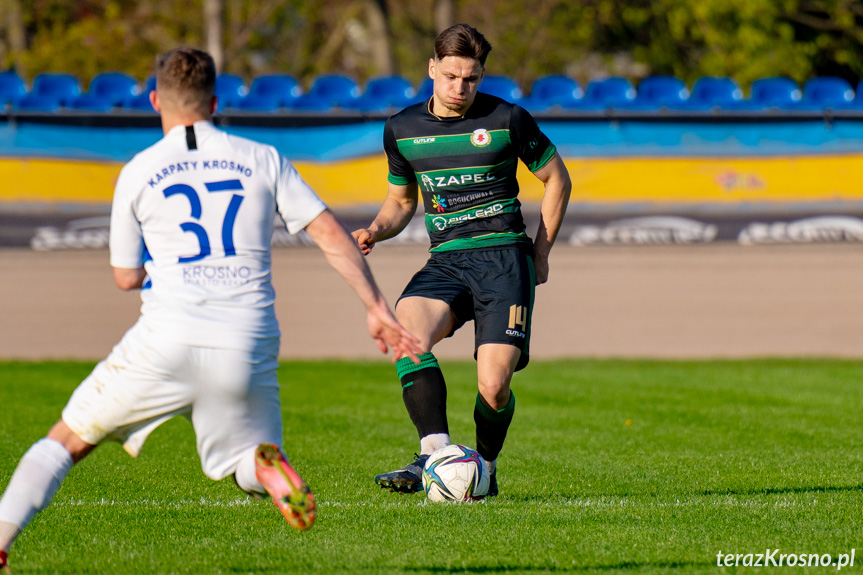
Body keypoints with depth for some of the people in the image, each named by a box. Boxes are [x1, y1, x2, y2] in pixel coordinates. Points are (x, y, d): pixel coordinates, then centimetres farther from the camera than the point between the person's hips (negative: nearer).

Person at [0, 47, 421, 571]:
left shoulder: (138, 173, 7)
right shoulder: (262, 160, 10)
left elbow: (127, 276, 15)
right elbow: (332, 235, 6)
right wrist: (378, 310, 11)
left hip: (165, 345, -1)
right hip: (246, 348, 1)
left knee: (69, 440, 14)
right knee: (247, 459, 20)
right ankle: (265, 466, -17)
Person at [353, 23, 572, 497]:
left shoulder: (507, 120, 0)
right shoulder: (402, 129, 9)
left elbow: (557, 180, 12)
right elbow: (401, 200, 24)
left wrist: (540, 256, 8)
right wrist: (375, 232, 2)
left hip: (503, 258, -3)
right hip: (445, 261, 3)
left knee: (494, 384, -16)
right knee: (407, 332, -30)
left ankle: (485, 467, 12)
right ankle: (434, 454, -34)